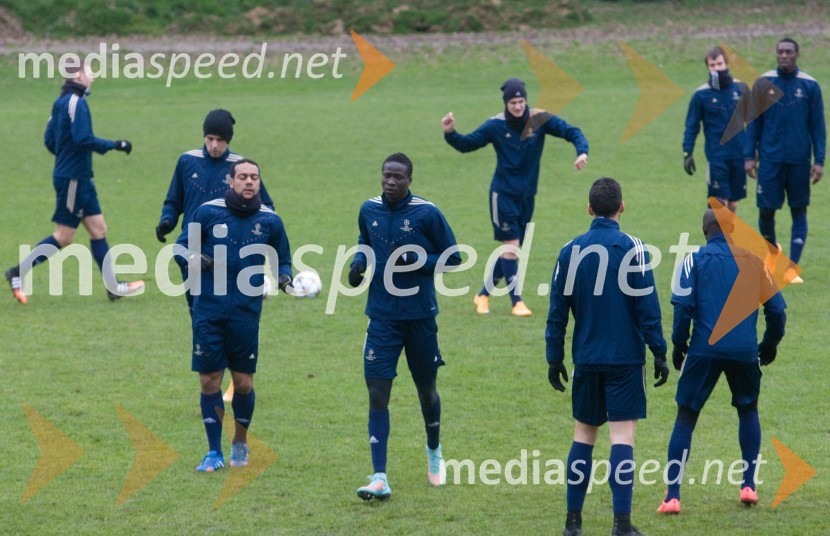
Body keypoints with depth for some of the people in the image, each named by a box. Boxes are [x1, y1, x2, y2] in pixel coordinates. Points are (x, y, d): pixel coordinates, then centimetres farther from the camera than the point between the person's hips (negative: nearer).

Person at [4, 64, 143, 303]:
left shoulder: (61, 102, 12)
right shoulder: (76, 102, -16)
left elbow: (49, 140, 14)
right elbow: (82, 139, -24)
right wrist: (114, 145, -17)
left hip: (80, 178, 10)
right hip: (73, 178, -10)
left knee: (98, 229, 9)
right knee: (64, 237, -4)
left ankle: (113, 286, 10)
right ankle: (18, 273, 1)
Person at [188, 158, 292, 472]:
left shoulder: (269, 221, 2)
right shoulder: (208, 212, 1)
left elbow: (282, 261, 14)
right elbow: (186, 248, 11)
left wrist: (284, 278, -7)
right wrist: (194, 259, -11)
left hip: (246, 314, 0)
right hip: (208, 312, 0)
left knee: (243, 382, 3)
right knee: (209, 381, 0)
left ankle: (240, 444, 25)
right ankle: (214, 452, 10)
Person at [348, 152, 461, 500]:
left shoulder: (427, 214, -9)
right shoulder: (369, 210, 2)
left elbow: (452, 259, -3)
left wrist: (417, 261, -20)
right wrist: (359, 263, -2)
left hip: (420, 315, -2)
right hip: (382, 317, 2)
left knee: (426, 390, 14)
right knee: (377, 394, -10)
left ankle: (434, 451, 44)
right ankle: (380, 478, -13)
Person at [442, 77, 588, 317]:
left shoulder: (539, 120, -8)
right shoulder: (496, 125, -9)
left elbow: (571, 132, -10)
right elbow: (467, 144, -1)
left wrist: (582, 151, -29)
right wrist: (450, 133, -21)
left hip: (527, 196, 3)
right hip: (503, 193, -3)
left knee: (511, 250, 10)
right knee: (511, 245, -11)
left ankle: (484, 294, 27)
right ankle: (517, 302, -4)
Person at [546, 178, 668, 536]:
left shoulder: (571, 251, 1)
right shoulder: (633, 249, -8)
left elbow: (557, 310, 5)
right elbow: (647, 307, -9)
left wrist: (554, 358, 12)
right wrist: (659, 354, -2)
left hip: (586, 359, 3)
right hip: (626, 358, -3)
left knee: (584, 434, 14)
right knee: (622, 436, -3)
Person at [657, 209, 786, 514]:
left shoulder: (695, 261, 2)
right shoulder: (752, 260, 9)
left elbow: (683, 306, -7)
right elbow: (776, 307, 9)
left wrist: (679, 345, 4)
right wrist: (770, 343, 23)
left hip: (704, 351, -2)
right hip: (745, 352, 2)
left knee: (685, 417, 5)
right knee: (748, 410, 25)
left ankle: (672, 496, -4)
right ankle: (749, 486, 19)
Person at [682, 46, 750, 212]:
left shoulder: (740, 88, 3)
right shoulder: (701, 95, -4)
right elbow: (691, 127, 2)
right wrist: (687, 153, -4)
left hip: (739, 154, 3)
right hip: (717, 156, -3)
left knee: (733, 204, 9)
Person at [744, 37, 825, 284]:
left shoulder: (810, 85, 0)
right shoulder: (763, 83, 2)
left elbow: (817, 125, 3)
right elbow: (754, 122, 6)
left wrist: (819, 160, -2)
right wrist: (749, 156, 1)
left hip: (799, 161, 0)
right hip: (770, 159, 0)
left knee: (799, 211, 1)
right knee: (766, 209, 0)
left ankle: (792, 267, 5)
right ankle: (772, 251, 29)